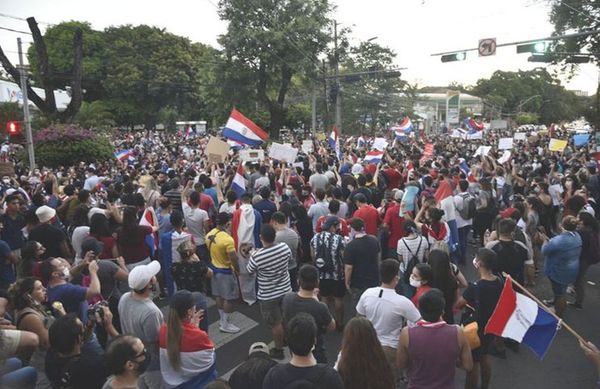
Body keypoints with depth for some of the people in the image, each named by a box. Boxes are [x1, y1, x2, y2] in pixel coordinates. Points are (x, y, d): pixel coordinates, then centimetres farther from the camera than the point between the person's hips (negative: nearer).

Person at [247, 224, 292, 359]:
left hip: (268, 296, -4)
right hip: (286, 290, 5)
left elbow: (250, 271, -8)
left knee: (275, 324, 14)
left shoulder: (257, 256, -29)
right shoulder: (285, 247, -17)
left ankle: (278, 350, 32)